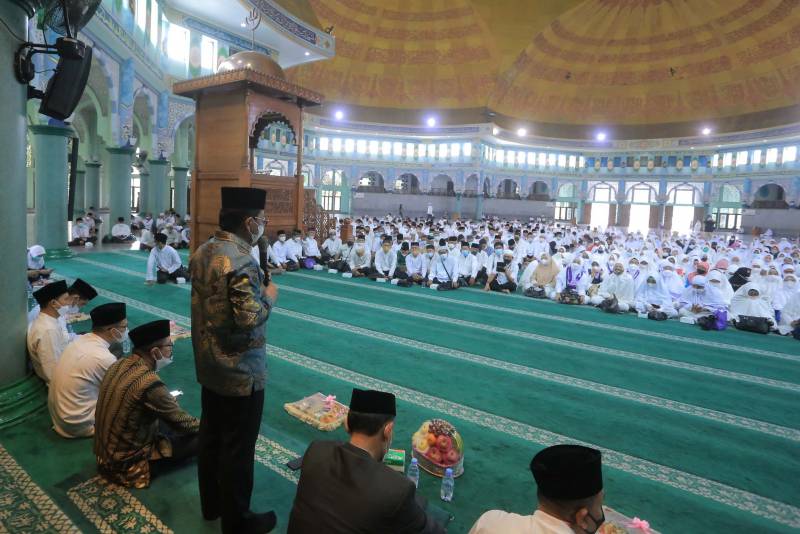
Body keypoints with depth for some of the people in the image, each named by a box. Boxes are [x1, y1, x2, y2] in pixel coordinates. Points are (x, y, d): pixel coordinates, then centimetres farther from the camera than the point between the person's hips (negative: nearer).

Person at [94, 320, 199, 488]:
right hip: (127, 463, -8)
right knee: (199, 439, -10)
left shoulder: (119, 365, -4)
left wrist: (169, 401, 12)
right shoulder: (150, 383, -29)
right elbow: (182, 423, -16)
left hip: (105, 452, 9)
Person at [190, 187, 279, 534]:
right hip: (240, 372, -9)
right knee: (238, 447, 7)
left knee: (210, 435, 22)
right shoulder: (241, 261, -25)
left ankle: (210, 504, 41)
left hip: (209, 365, 9)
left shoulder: (202, 252, 4)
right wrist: (269, 297, -12)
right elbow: (250, 317, -29)